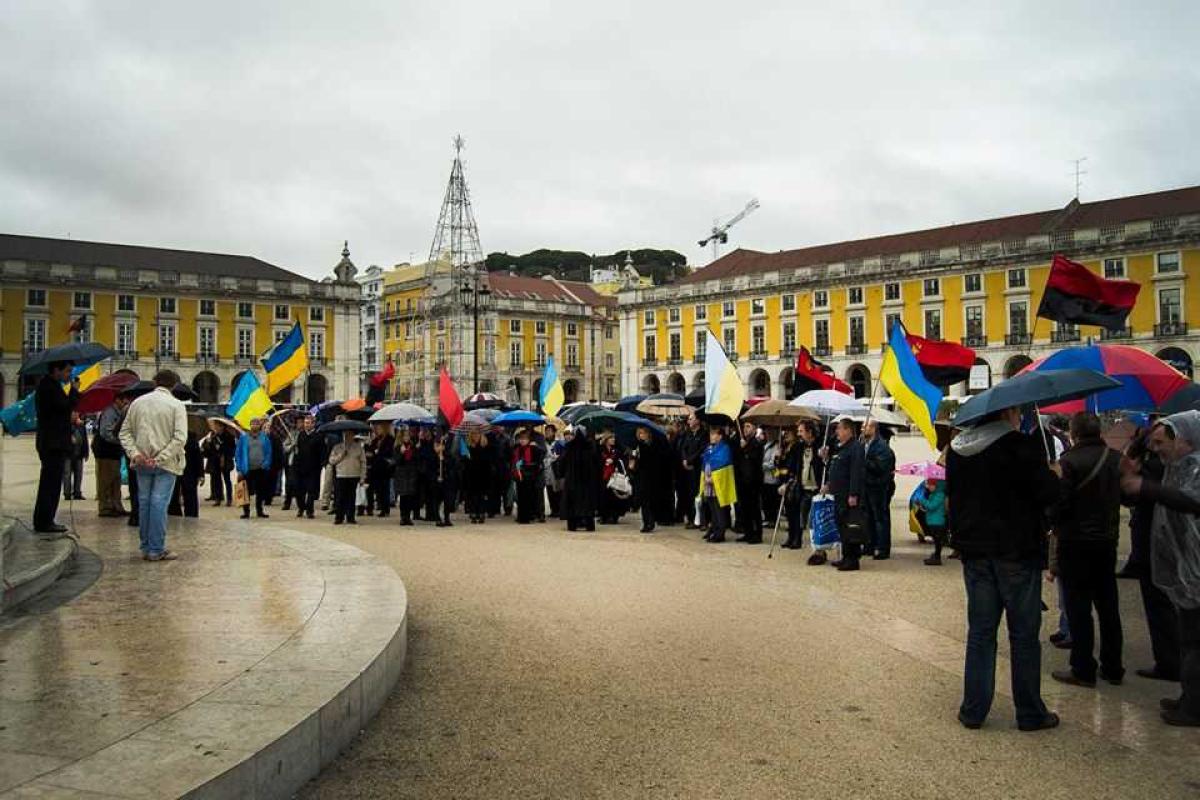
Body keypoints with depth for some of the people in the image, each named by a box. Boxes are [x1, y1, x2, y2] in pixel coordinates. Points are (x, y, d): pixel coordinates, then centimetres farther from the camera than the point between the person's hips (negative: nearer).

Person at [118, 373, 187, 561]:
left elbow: (125, 432, 7)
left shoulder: (137, 402, 7)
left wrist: (134, 453, -1)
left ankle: (146, 547, 17)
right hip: (166, 464, -4)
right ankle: (156, 549, -2)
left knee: (144, 502, 11)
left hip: (142, 463, 4)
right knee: (159, 504, -3)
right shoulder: (176, 405, -6)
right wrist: (160, 458, -13)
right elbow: (180, 437, -15)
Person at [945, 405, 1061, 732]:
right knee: (1024, 635, 7)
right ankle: (1030, 713, 17)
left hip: (974, 551, 5)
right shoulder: (1022, 446, -14)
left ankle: (973, 710, 15)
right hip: (1016, 551, -5)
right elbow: (1048, 493, -15)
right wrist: (1053, 474, 4)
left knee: (980, 632, 12)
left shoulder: (956, 450, 6)